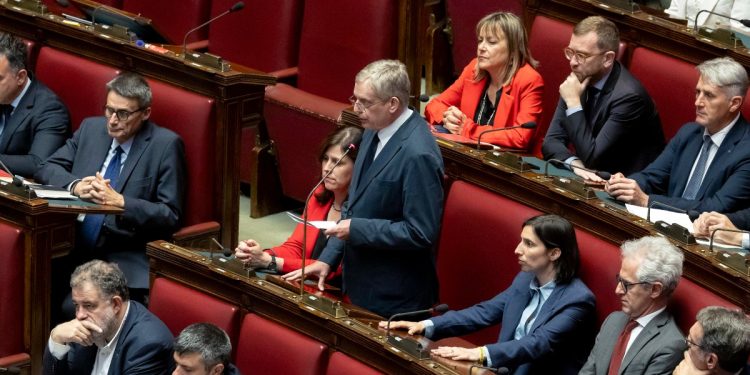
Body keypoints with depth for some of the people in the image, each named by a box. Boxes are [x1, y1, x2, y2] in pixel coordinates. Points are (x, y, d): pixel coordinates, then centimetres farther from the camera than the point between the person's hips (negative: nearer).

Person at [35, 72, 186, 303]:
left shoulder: (166, 145, -3)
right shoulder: (91, 128, 12)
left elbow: (171, 216, -6)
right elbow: (47, 168, 13)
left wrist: (120, 202, -20)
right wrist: (75, 186, -8)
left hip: (125, 262, -5)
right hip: (74, 251, 5)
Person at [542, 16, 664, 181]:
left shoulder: (628, 95, -21)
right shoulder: (579, 80, -1)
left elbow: (591, 158, -20)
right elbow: (552, 141, -1)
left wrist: (574, 103, -20)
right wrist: (575, 164, -21)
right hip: (596, 180, 6)